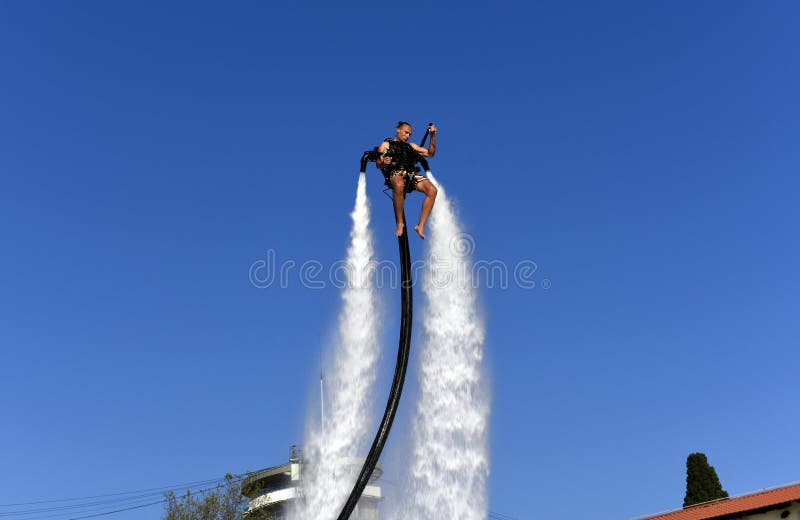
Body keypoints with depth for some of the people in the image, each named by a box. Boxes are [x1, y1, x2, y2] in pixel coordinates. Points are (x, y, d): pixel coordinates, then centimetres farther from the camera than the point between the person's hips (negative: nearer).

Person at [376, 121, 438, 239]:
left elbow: (430, 153, 26)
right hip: (395, 173, -4)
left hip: (411, 174, 4)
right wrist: (384, 163, -15)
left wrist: (433, 136, 16)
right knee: (399, 185, -43)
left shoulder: (411, 146, 33)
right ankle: (400, 223, -28)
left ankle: (420, 226, -21)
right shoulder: (386, 144, 21)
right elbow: (378, 165, 9)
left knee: (432, 190, -25)